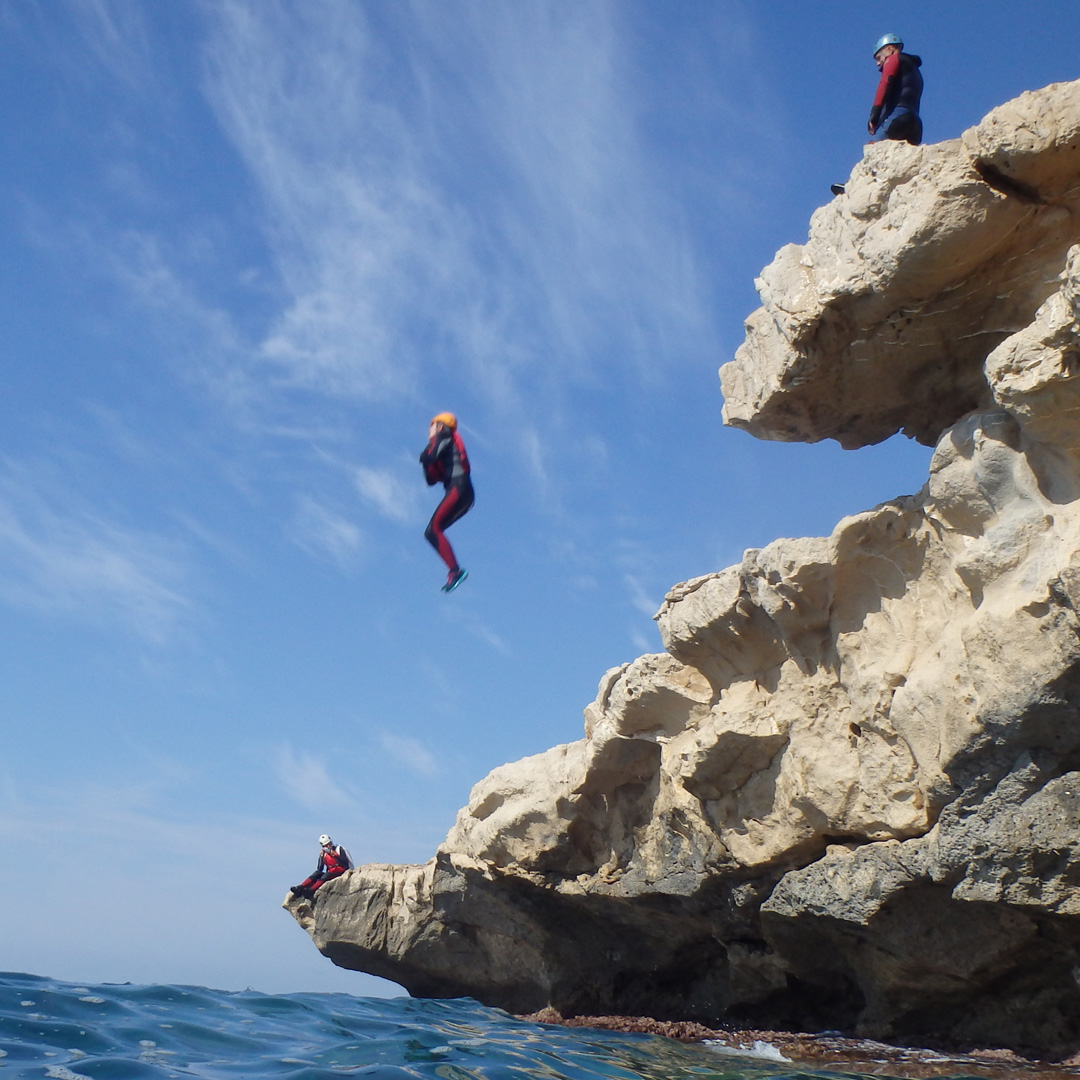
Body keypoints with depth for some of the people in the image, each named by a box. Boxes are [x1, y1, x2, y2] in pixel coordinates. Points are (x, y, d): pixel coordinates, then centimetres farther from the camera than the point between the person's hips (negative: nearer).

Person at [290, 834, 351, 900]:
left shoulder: (339, 848, 1)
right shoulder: (324, 853, 12)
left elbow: (345, 862, -11)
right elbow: (320, 869, 5)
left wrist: (334, 855, -18)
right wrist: (321, 857, -6)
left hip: (340, 871, -5)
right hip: (330, 872, 5)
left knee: (324, 877, -30)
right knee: (317, 874, -18)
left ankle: (311, 891, -47)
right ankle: (300, 888, -29)